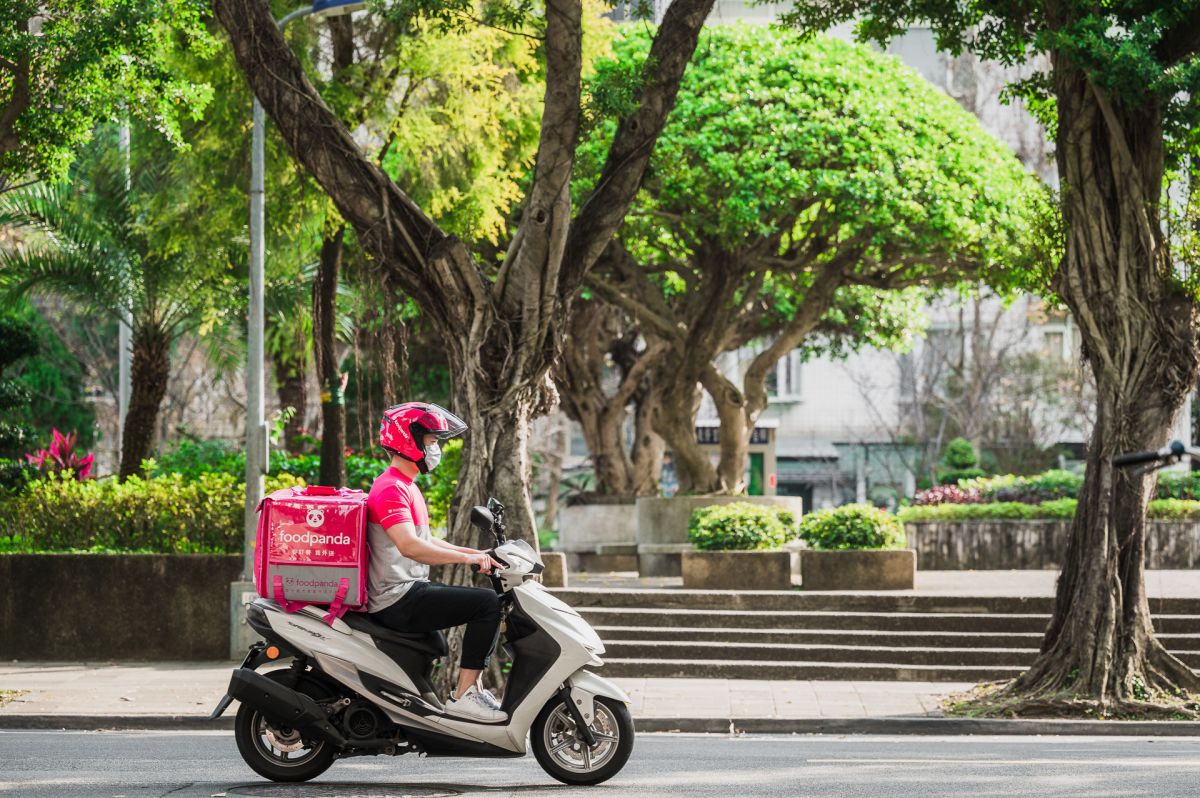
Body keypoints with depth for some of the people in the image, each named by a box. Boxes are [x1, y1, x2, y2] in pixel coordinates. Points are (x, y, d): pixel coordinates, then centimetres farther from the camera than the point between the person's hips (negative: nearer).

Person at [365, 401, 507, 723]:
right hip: (398, 599, -11)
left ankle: (472, 687, 16)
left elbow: (425, 541, 25)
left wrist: (477, 553, 16)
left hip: (411, 590, 11)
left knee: (486, 603, 19)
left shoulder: (407, 487, 20)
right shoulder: (391, 488, -15)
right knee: (487, 602, -18)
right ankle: (464, 695, -18)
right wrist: (466, 558, -29)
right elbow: (409, 546, -29)